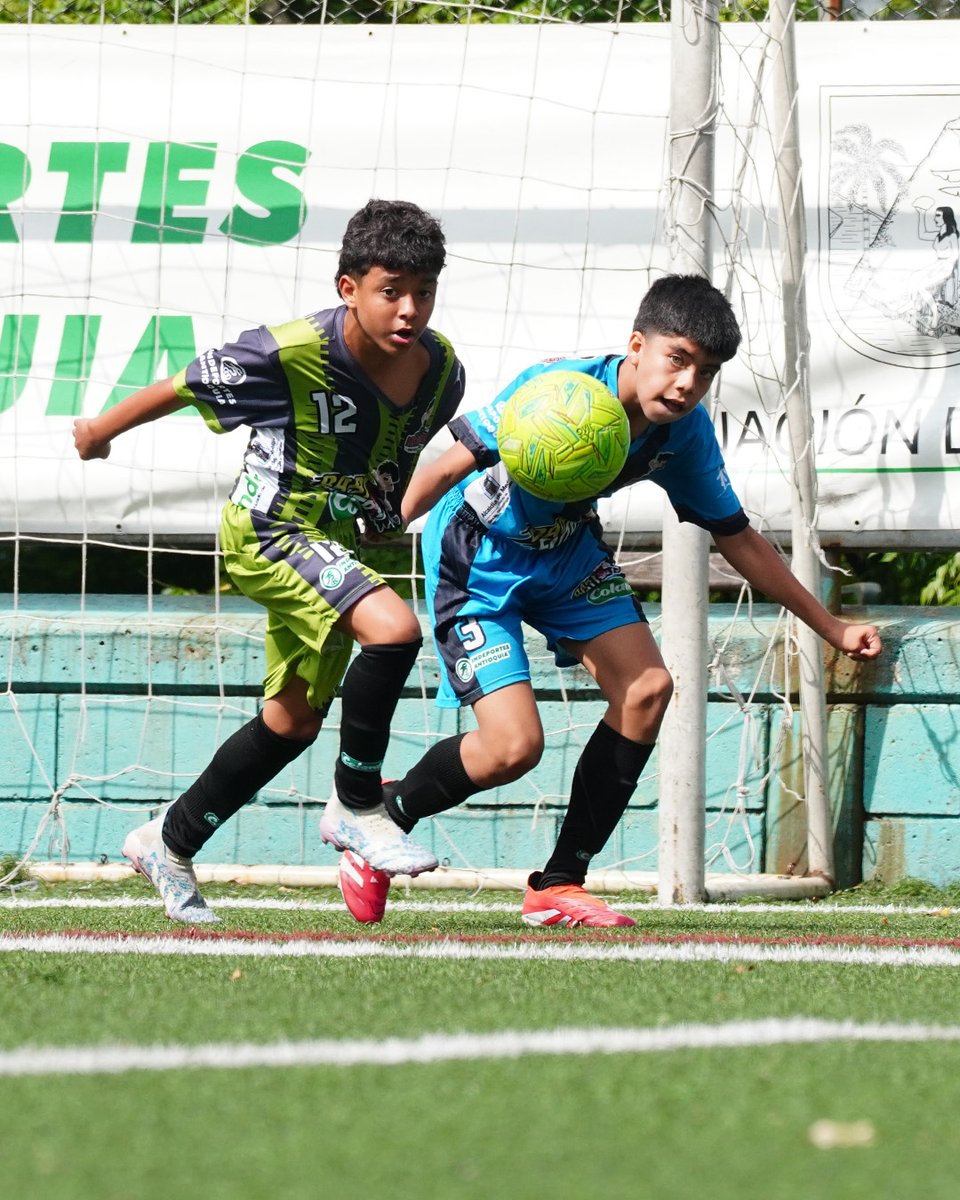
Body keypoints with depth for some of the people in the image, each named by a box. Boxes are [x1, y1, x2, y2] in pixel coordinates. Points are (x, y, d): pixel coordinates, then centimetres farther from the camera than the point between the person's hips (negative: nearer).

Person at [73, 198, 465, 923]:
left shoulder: (441, 372, -10)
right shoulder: (292, 353, -26)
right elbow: (185, 387, -10)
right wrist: (103, 430, 4)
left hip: (335, 540, 7)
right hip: (267, 529, -7)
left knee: (293, 722, 18)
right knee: (394, 627, -29)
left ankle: (170, 844, 36)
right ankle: (357, 808, -12)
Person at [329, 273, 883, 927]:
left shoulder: (685, 432, -13)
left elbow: (736, 536, 1)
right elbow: (449, 468, -29)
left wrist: (831, 627, 4)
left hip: (567, 553, 7)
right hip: (477, 557, -7)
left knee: (647, 687, -11)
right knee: (514, 746, -17)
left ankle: (560, 884, 1)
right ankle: (383, 812, 13)